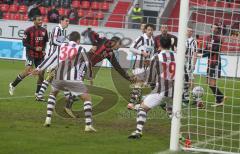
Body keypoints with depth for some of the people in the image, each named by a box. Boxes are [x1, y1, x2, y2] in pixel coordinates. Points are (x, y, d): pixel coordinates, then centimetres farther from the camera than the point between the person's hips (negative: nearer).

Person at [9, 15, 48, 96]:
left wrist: (44, 49, 2)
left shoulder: (44, 31, 6)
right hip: (30, 54, -6)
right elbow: (24, 43, -9)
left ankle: (38, 93, 16)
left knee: (41, 74, 3)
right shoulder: (28, 31, -11)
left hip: (40, 55, 6)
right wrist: (35, 48, -17)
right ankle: (13, 85, 0)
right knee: (28, 70, -19)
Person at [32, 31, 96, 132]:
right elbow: (87, 64, 13)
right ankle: (88, 125, -8)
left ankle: (48, 119, 21)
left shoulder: (61, 47, 17)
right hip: (73, 79, -4)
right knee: (87, 98, 5)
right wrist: (90, 77, 28)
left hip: (58, 77, 4)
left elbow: (51, 59, 19)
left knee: (53, 94, 32)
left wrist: (39, 69, 25)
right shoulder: (80, 49, 8)